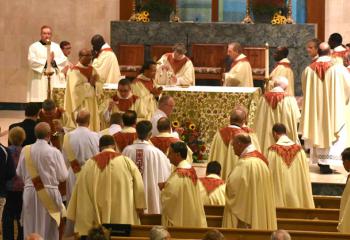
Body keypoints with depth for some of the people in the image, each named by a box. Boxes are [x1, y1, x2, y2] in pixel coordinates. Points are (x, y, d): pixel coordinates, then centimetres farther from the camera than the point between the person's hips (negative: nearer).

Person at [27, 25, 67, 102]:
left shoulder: (56, 46, 17)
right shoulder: (34, 47, 6)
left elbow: (63, 60, 7)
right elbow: (32, 61, -9)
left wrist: (53, 61, -10)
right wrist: (46, 61, -9)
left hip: (54, 80, 3)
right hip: (40, 80, -3)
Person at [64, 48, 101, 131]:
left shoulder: (91, 69, 10)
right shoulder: (74, 71, -11)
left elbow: (99, 86, 6)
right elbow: (76, 89, -21)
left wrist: (95, 83, -15)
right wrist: (89, 84, -13)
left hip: (91, 104, 7)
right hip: (80, 105, -7)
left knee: (92, 126, 6)